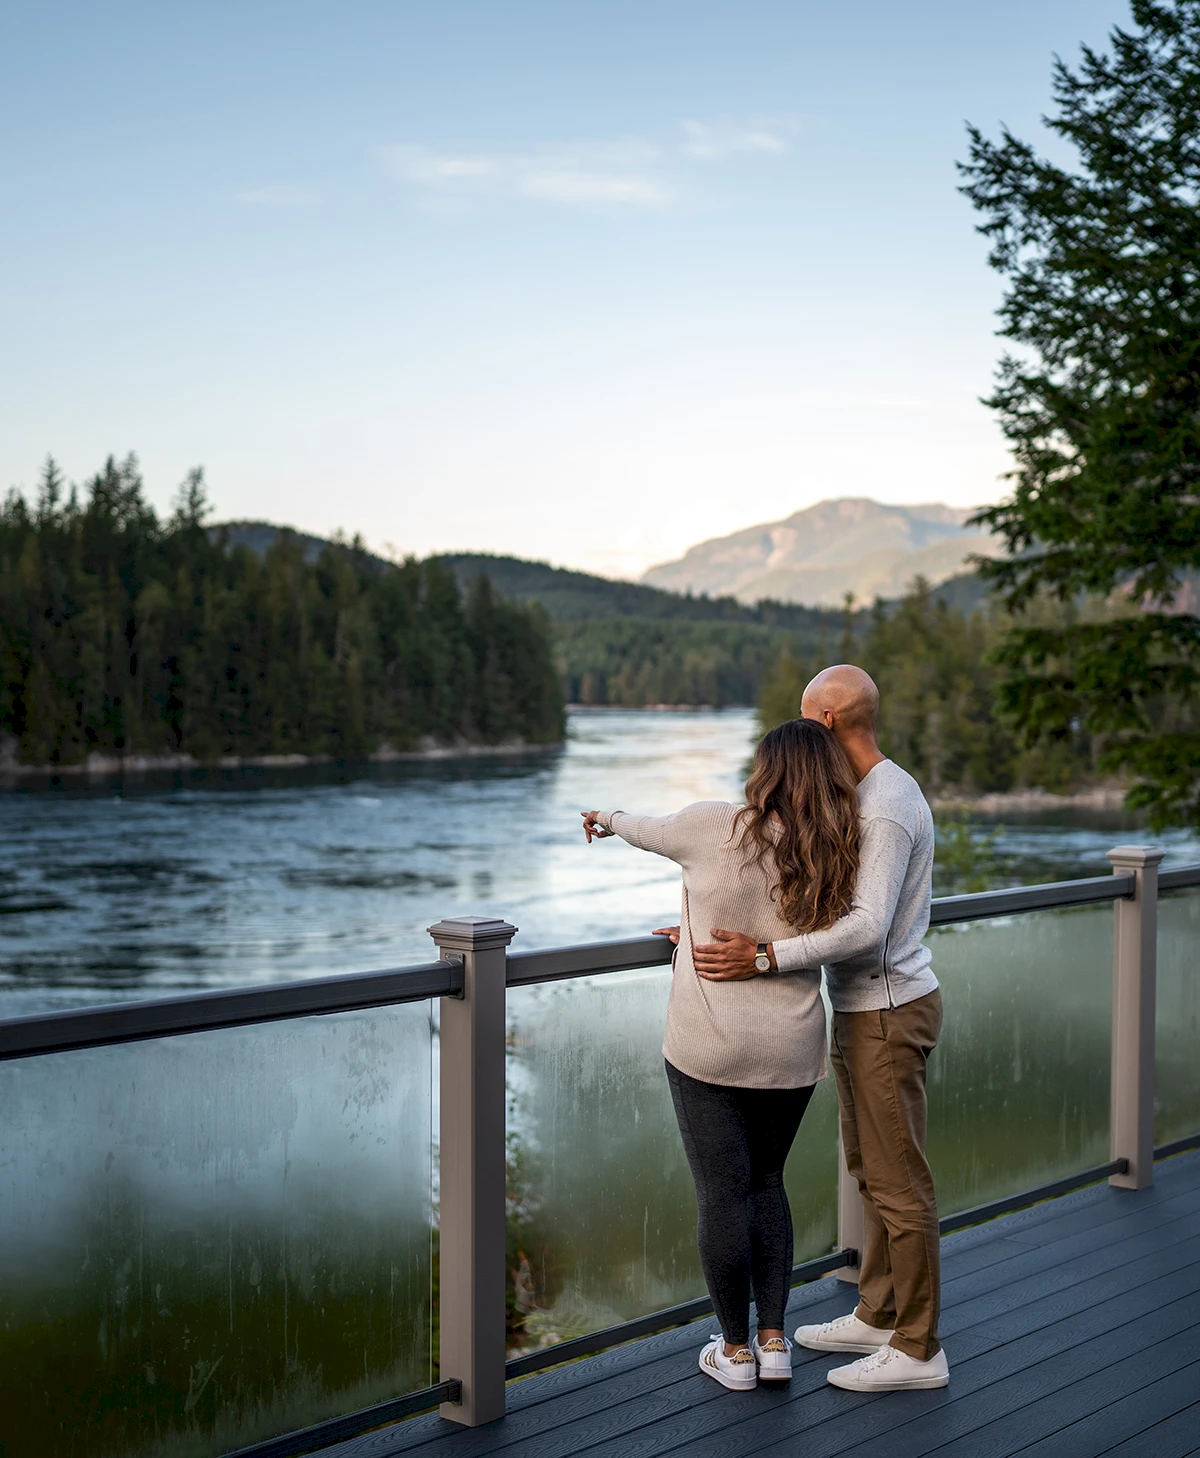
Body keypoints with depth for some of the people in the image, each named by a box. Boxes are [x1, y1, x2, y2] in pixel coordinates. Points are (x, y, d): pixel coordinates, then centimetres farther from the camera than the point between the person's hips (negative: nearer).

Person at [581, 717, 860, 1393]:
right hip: (792, 1052, 4)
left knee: (723, 1192, 6)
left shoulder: (717, 827, -13)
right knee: (767, 1182, 20)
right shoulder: (834, 863, -3)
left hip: (710, 1045, -4)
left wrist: (610, 819, 30)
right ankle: (774, 1341, 22)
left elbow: (651, 831, 7)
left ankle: (736, 1351, 17)